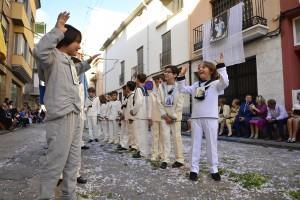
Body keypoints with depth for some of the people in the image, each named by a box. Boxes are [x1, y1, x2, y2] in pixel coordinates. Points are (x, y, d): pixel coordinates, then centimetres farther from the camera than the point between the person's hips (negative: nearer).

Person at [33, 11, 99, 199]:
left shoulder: (68, 60, 21)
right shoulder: (53, 56, -5)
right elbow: (39, 51, -29)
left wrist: (87, 63, 36)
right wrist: (58, 31, -19)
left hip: (74, 115, 10)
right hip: (61, 116, -10)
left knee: (73, 161, 14)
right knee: (56, 161, -4)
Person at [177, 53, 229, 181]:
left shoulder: (216, 84, -1)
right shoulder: (196, 85, 15)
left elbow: (225, 82, -21)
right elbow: (182, 89, 15)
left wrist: (221, 66, -21)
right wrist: (181, 76, 7)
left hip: (211, 118, -4)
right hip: (196, 118, 4)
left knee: (212, 144, 5)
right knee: (195, 144, 7)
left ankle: (214, 169, 19)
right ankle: (194, 169, 16)